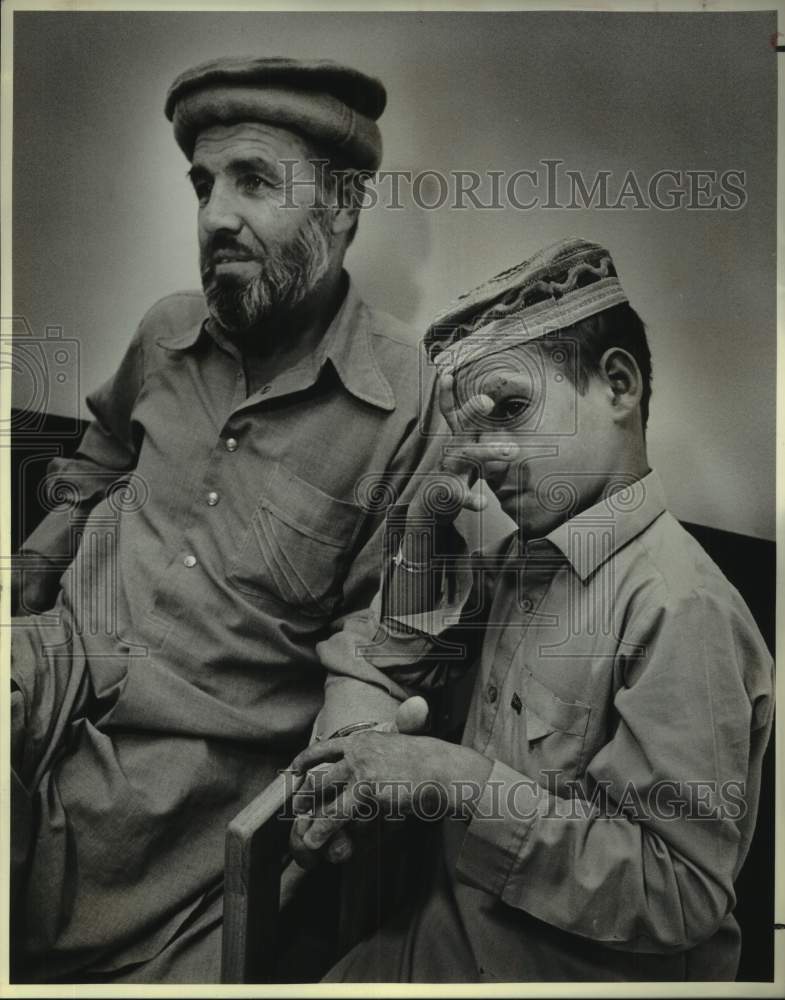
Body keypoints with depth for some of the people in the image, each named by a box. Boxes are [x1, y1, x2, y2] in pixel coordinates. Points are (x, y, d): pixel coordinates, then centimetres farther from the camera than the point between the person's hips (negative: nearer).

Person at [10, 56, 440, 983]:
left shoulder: (406, 395, -12)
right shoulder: (167, 331, 5)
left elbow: (378, 624, -6)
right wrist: (34, 567, 15)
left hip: (195, 755, -4)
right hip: (58, 662, 4)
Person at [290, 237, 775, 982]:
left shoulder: (680, 609, -25)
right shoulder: (526, 554, 0)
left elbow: (684, 893, -23)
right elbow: (402, 664, 6)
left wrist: (459, 781, -28)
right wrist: (429, 518, -9)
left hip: (573, 966, -6)